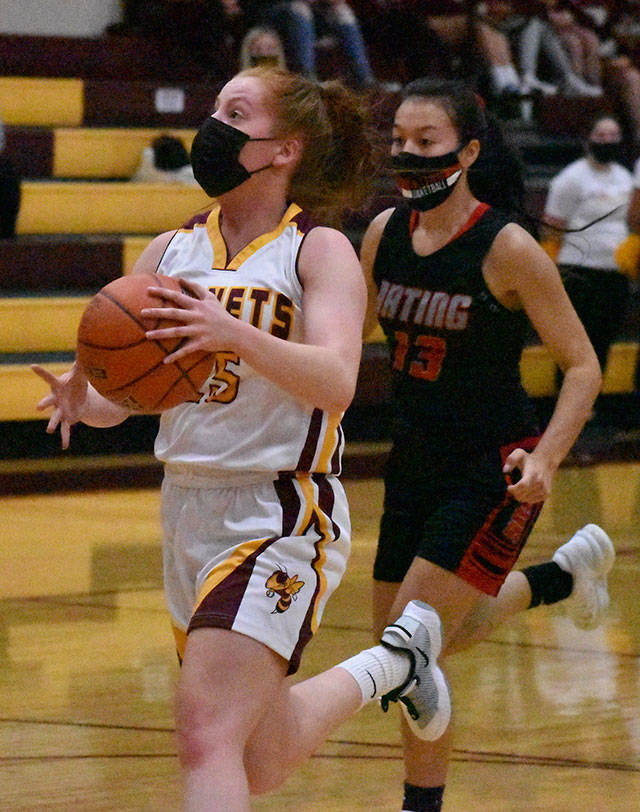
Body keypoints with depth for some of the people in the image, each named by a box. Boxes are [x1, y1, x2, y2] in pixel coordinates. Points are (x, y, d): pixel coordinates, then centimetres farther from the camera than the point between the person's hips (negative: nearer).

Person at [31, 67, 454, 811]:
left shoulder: (320, 251, -6)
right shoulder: (170, 252, 9)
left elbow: (335, 382, -22)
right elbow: (115, 397, 8)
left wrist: (237, 335, -38)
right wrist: (79, 397, -15)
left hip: (280, 518, -7)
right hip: (189, 508, 7)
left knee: (207, 734, -23)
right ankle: (390, 663, 45)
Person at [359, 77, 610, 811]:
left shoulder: (507, 249, -19)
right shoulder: (384, 233, -2)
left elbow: (582, 367, -14)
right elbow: (351, 334, 15)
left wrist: (544, 459, -28)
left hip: (492, 472, -7)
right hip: (414, 463, 7)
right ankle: (565, 572, 39)